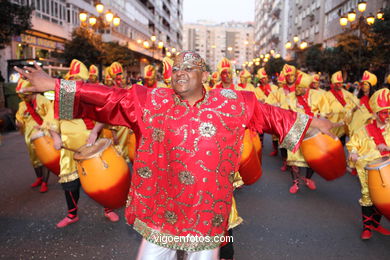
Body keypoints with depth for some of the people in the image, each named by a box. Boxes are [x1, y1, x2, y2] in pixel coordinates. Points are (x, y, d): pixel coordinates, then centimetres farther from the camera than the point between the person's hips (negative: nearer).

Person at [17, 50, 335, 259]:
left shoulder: (232, 103, -1)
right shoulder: (151, 101, -3)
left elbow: (269, 114, 6)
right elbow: (108, 98, -7)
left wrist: (309, 121, 10)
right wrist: (55, 85, -12)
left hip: (208, 212, 0)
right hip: (160, 210, 1)